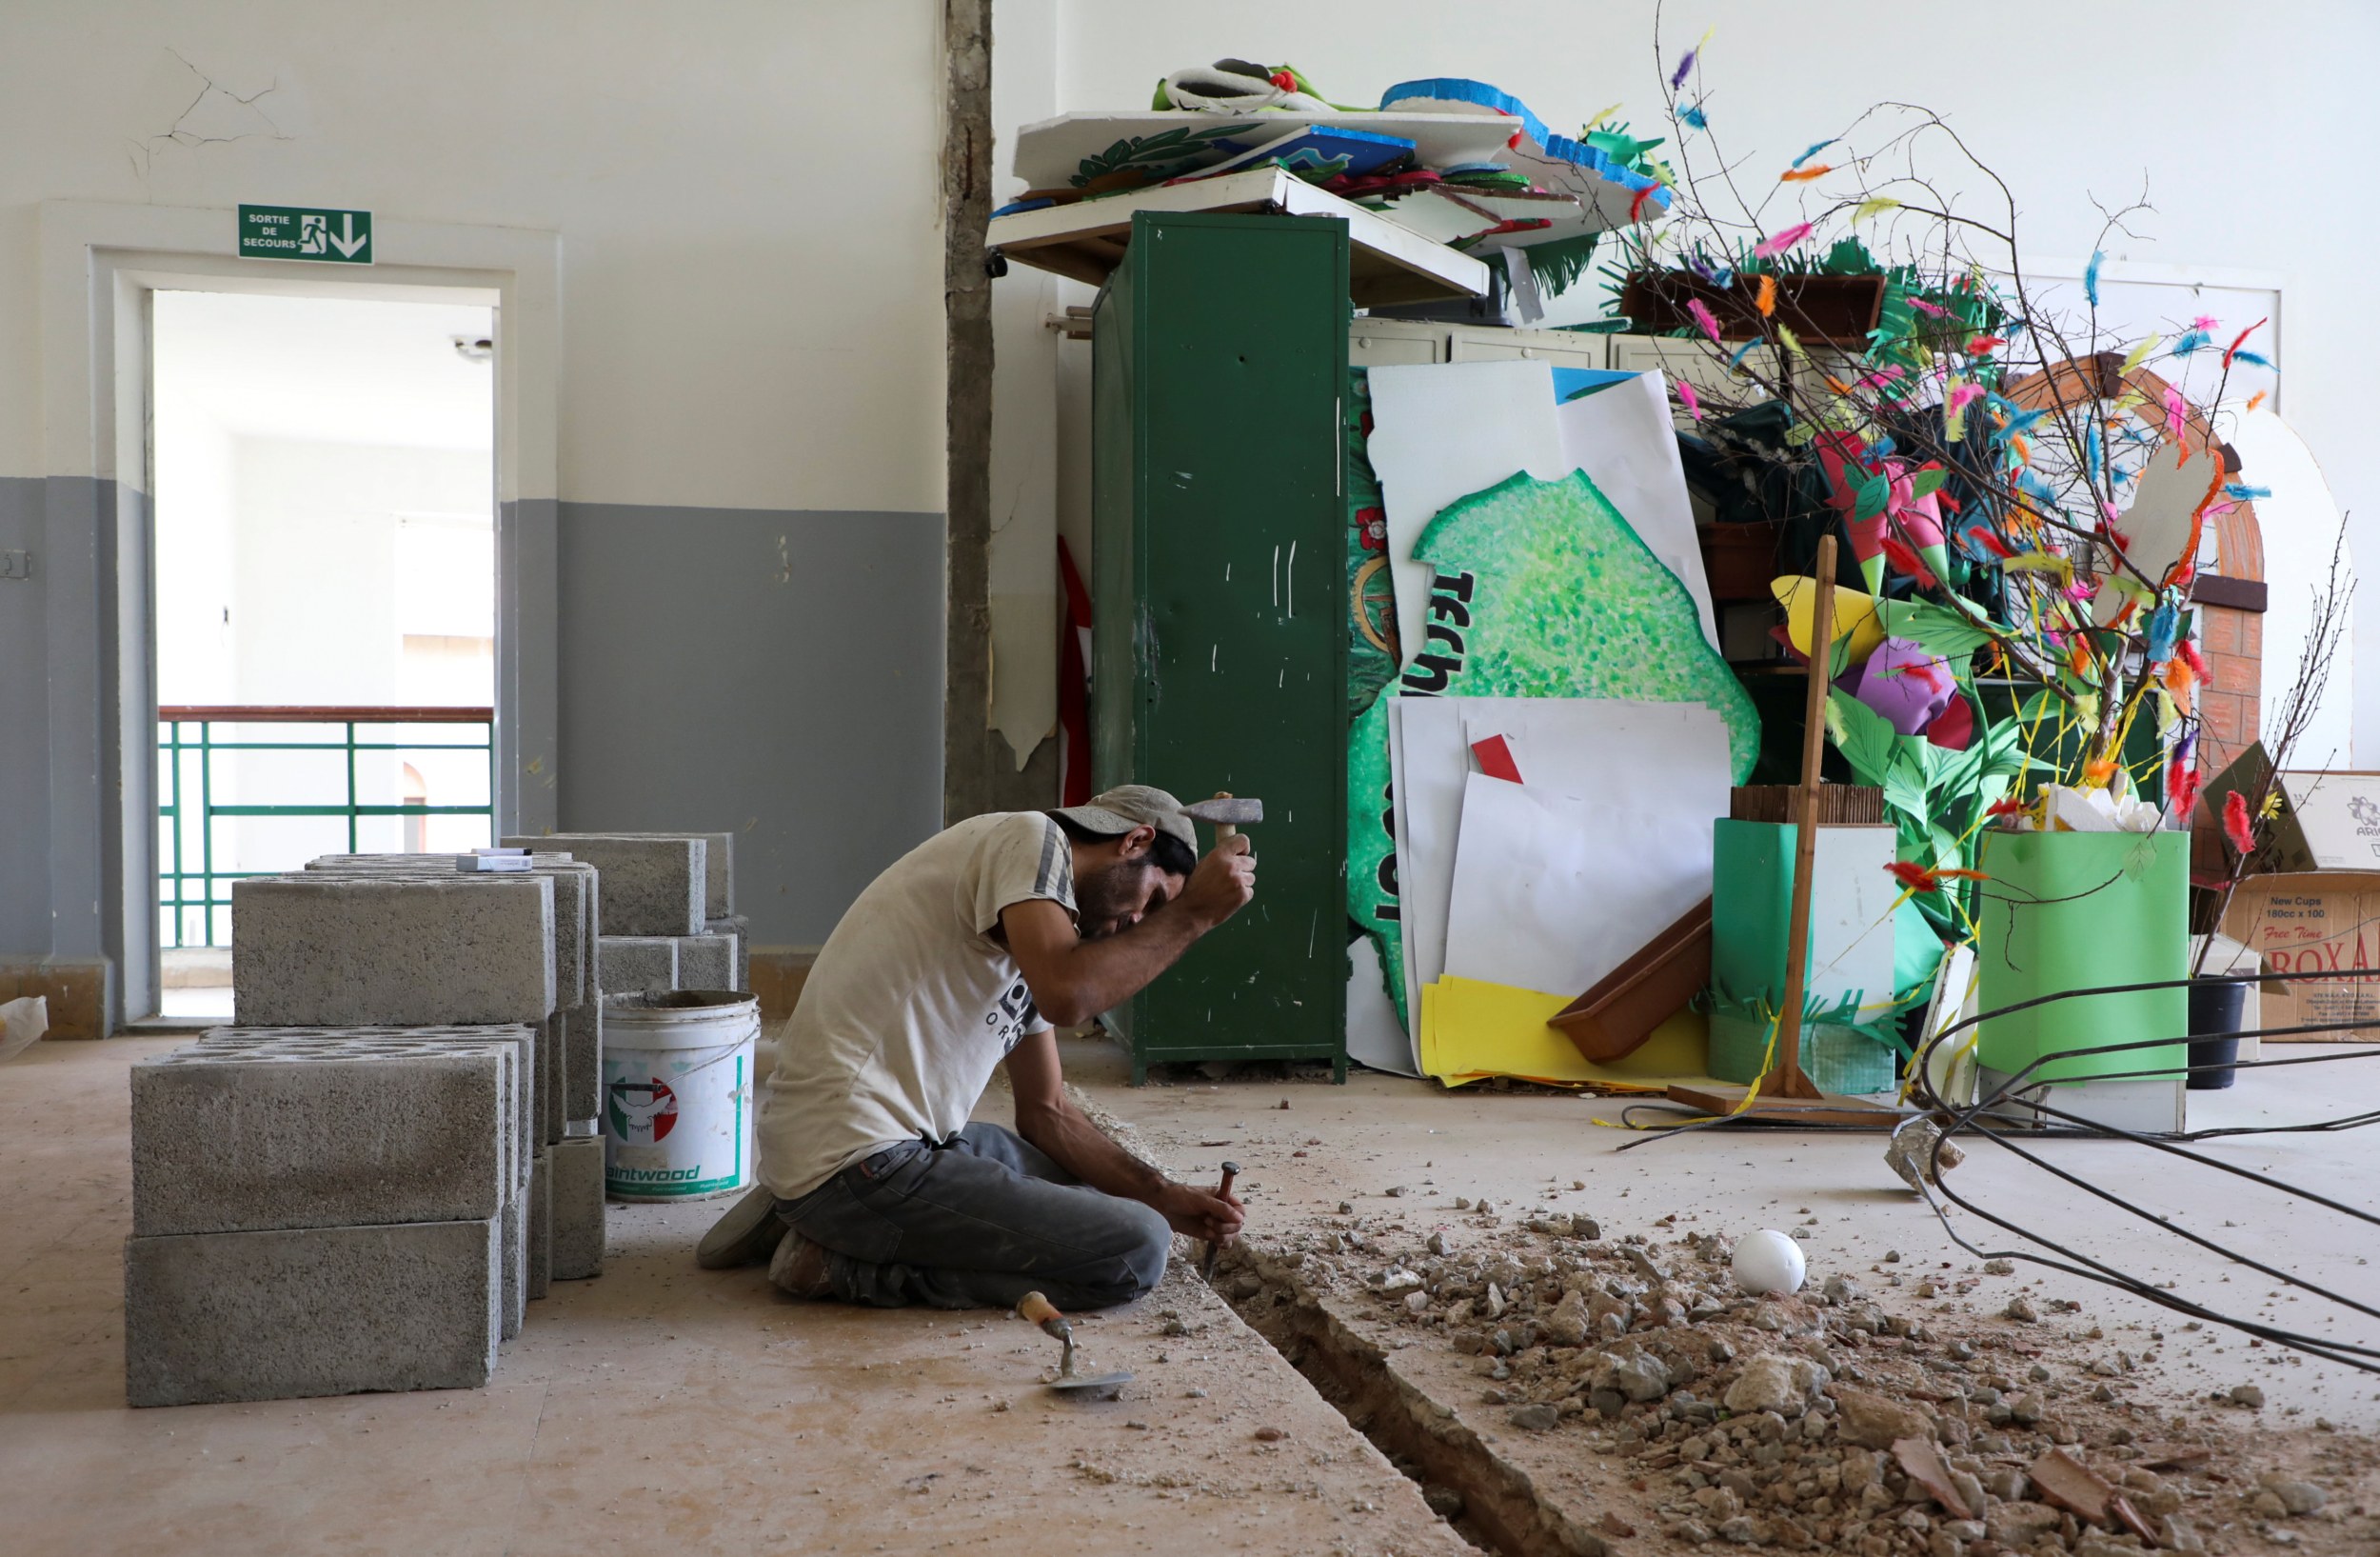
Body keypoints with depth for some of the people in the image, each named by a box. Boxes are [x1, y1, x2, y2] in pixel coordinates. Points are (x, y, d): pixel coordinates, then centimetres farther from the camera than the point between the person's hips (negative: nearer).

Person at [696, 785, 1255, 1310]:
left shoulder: (1031, 943, 21)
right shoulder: (1030, 837, -7)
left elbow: (1046, 1112, 20)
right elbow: (1068, 996, -25)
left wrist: (1162, 1196, 12)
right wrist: (1192, 913, -13)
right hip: (857, 1160, -10)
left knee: (1098, 1192, 25)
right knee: (1136, 1250, -13)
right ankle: (845, 1260, -7)